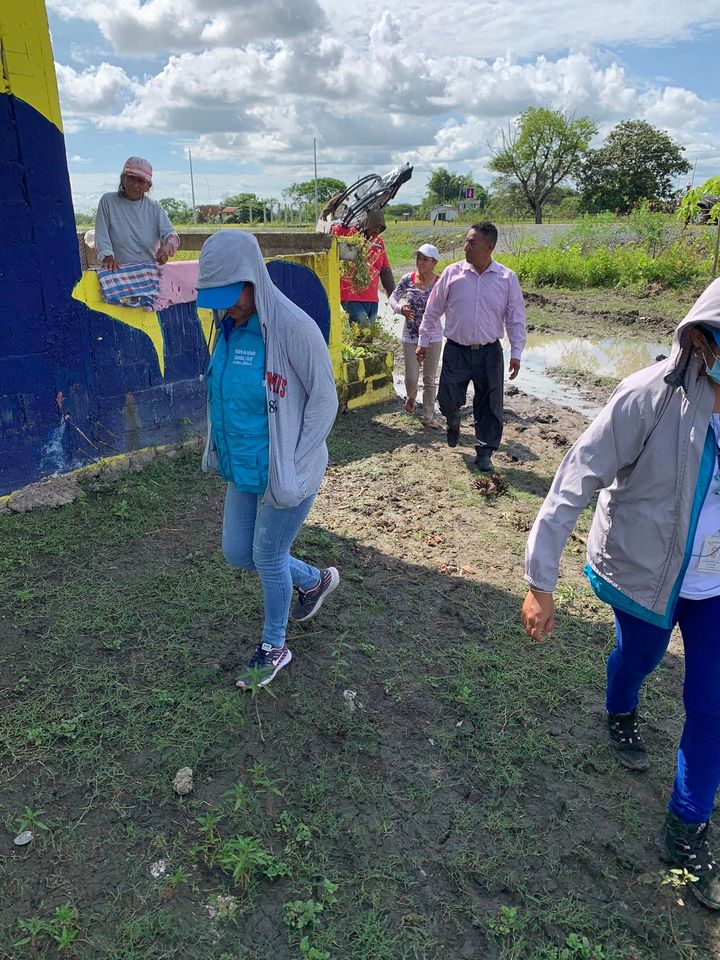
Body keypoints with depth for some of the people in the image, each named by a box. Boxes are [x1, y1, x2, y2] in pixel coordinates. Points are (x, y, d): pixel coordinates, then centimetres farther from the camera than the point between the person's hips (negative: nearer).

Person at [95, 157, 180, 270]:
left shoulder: (154, 207, 13)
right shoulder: (107, 201, 9)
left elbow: (170, 233, 1)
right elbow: (101, 236, 2)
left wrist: (168, 247, -23)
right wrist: (108, 257, -18)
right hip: (118, 271, -1)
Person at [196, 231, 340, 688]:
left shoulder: (294, 327, -21)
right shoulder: (229, 326, 1)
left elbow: (325, 401, -16)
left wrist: (290, 468, -17)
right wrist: (223, 452, 8)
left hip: (285, 475, -7)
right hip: (243, 471, 8)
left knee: (268, 558, 8)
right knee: (237, 553, 17)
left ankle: (274, 647, 35)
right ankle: (316, 580, 43)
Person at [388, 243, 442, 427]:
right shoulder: (408, 279, -4)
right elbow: (393, 297, 6)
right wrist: (400, 308, -15)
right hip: (410, 336, 1)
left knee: (430, 380, 7)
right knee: (411, 378, 1)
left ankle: (428, 417, 19)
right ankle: (411, 397, 37)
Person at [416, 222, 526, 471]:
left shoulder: (507, 278, -2)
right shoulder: (452, 273, -2)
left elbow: (516, 318, 2)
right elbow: (433, 310, 6)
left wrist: (516, 353, -2)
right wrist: (423, 341, 7)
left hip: (489, 352, 0)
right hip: (456, 350, 0)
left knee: (489, 405, 4)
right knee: (447, 399, -1)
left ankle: (485, 452, 20)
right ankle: (453, 421, 36)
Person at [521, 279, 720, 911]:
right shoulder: (653, 397, -27)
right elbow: (575, 483, -25)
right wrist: (540, 582, -25)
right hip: (642, 570, -3)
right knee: (640, 656, 23)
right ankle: (621, 712, 60)